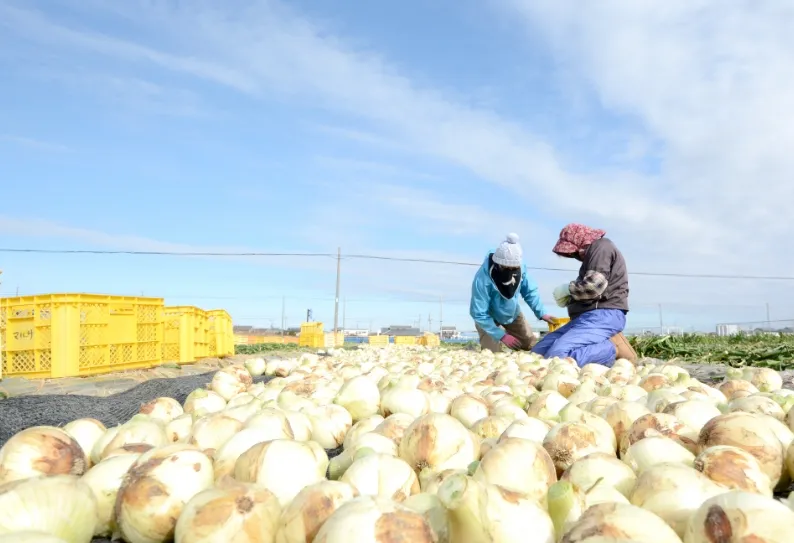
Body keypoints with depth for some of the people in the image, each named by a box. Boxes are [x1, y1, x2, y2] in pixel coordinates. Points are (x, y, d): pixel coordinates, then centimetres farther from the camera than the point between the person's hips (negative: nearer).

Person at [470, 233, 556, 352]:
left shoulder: (520, 267, -26)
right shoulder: (482, 279, -38)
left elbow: (530, 291, -10)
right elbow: (479, 315, -31)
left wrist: (541, 313, -23)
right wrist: (502, 335, -31)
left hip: (513, 315, 4)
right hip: (489, 319, -4)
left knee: (531, 346, 8)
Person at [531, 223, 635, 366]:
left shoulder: (600, 247, -7)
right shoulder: (593, 252, 24)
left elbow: (594, 286, -21)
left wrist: (567, 288, -3)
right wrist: (569, 298, 11)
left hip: (604, 316, -11)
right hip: (590, 316, 11)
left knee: (556, 355, -30)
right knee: (538, 352, 4)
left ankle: (614, 350, -17)